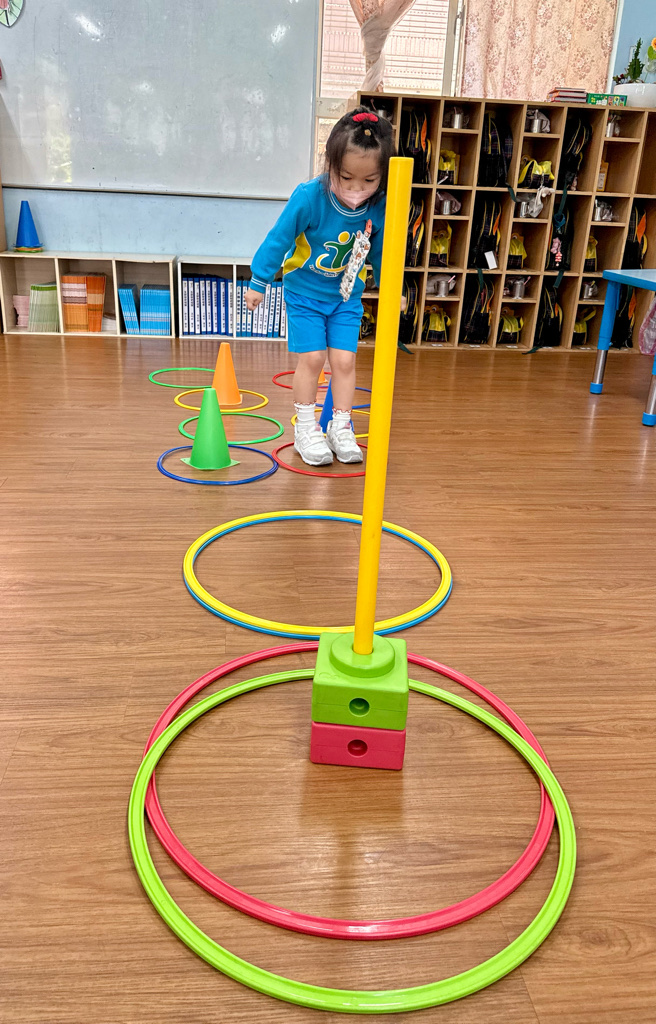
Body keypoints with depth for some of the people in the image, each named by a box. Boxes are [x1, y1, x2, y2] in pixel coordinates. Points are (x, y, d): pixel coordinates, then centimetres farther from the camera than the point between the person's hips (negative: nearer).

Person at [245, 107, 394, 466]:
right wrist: (259, 282, -7)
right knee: (312, 357, -3)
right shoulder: (309, 197, -24)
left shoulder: (380, 209, -15)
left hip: (346, 296, 3)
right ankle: (305, 428, 12)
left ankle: (340, 428, 13)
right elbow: (279, 239, -14)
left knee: (344, 359, 0)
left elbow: (380, 253, 4)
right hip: (304, 292, -2)